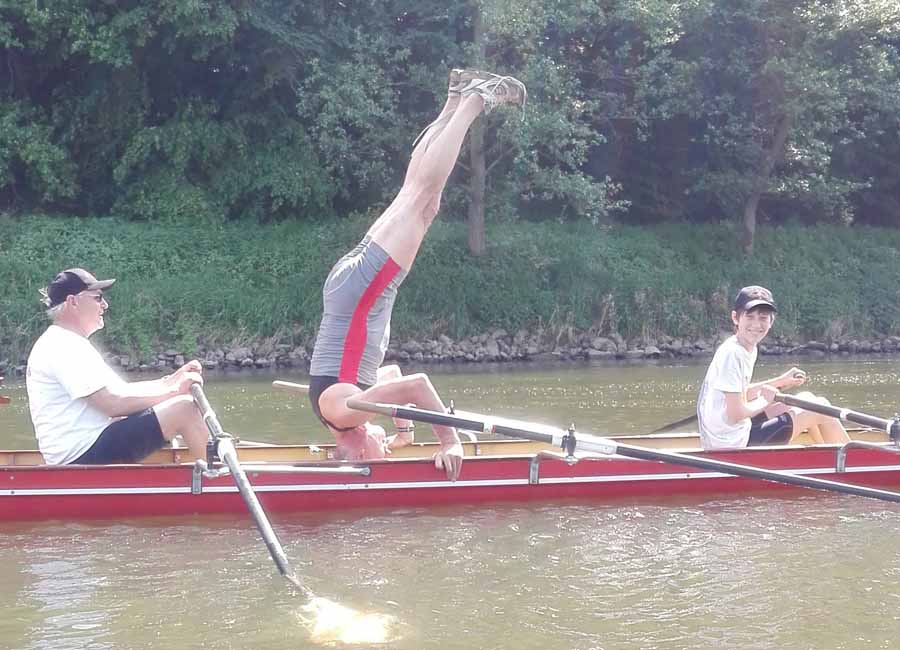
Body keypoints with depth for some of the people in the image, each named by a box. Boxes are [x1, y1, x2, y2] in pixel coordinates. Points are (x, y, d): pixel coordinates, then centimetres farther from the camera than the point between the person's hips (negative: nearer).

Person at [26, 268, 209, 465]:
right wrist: (173, 390, -14)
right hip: (86, 452, -11)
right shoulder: (65, 347, -15)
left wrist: (170, 381, 5)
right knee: (185, 409, -15)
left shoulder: (58, 343, 19)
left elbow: (119, 389, 17)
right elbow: (114, 403, -22)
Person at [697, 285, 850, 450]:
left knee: (807, 399, 22)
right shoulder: (732, 353, -21)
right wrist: (765, 400, -6)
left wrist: (780, 381, 12)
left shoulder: (749, 350, 9)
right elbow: (735, 414, -23)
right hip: (733, 445, -10)